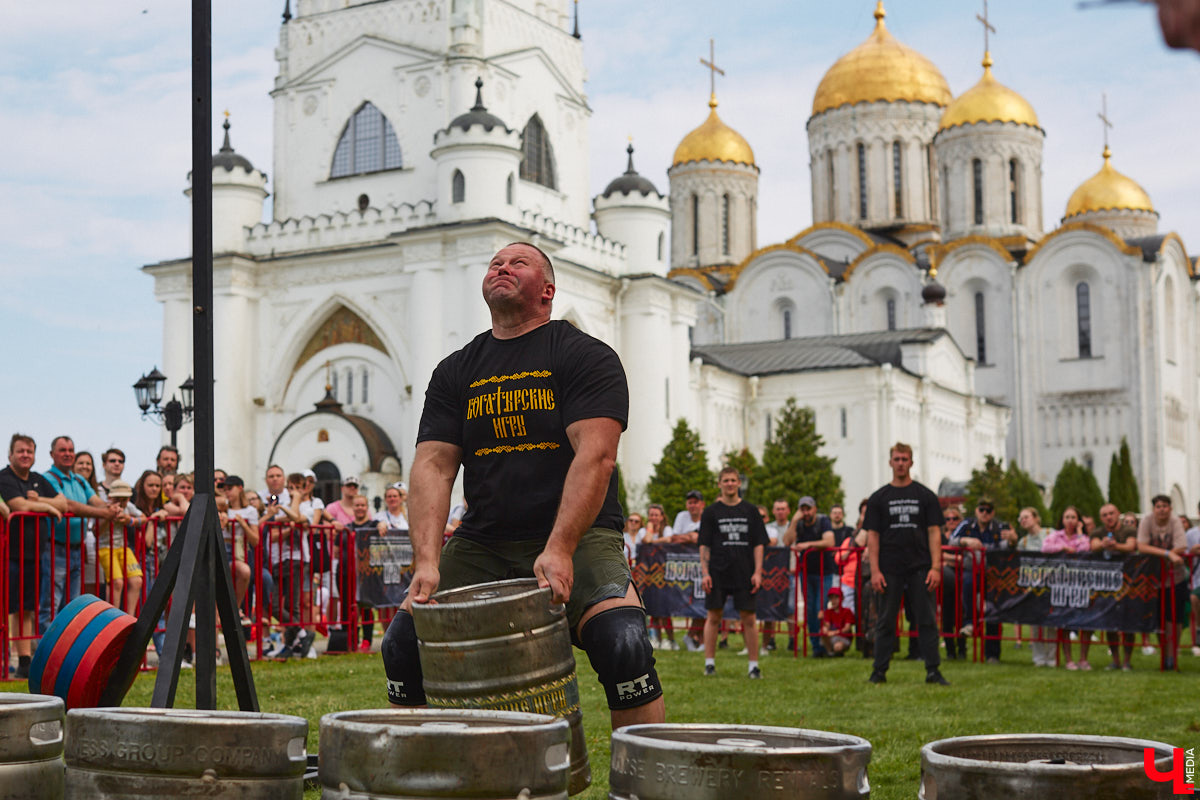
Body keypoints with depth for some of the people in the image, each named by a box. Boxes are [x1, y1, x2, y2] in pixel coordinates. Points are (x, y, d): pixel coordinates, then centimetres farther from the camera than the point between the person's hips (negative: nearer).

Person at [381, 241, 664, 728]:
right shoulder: (456, 372, 13)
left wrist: (559, 550, -27)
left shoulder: (586, 356, 0)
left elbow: (596, 455, -14)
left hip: (577, 535, -4)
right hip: (481, 542, 4)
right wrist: (427, 562, -14)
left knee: (623, 644, -28)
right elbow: (432, 466, 2)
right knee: (403, 640, -12)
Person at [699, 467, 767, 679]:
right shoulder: (711, 512, 4)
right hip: (718, 572, 0)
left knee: (749, 618, 0)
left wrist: (757, 572, -2)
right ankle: (709, 662, 10)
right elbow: (704, 545, 3)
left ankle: (753, 664, 5)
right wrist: (705, 573, -5)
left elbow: (758, 543, 7)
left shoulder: (750, 511, 7)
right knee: (713, 617, 2)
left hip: (744, 573, 1)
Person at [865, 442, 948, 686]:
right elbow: (872, 536, 4)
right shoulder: (879, 498, 7)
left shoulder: (925, 496, 6)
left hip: (920, 568, 0)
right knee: (886, 621, 4)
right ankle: (879, 671, 10)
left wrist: (936, 567, -7)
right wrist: (875, 571, -5)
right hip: (889, 571, 0)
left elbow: (934, 532, 2)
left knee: (927, 620, -1)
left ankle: (933, 670, 3)